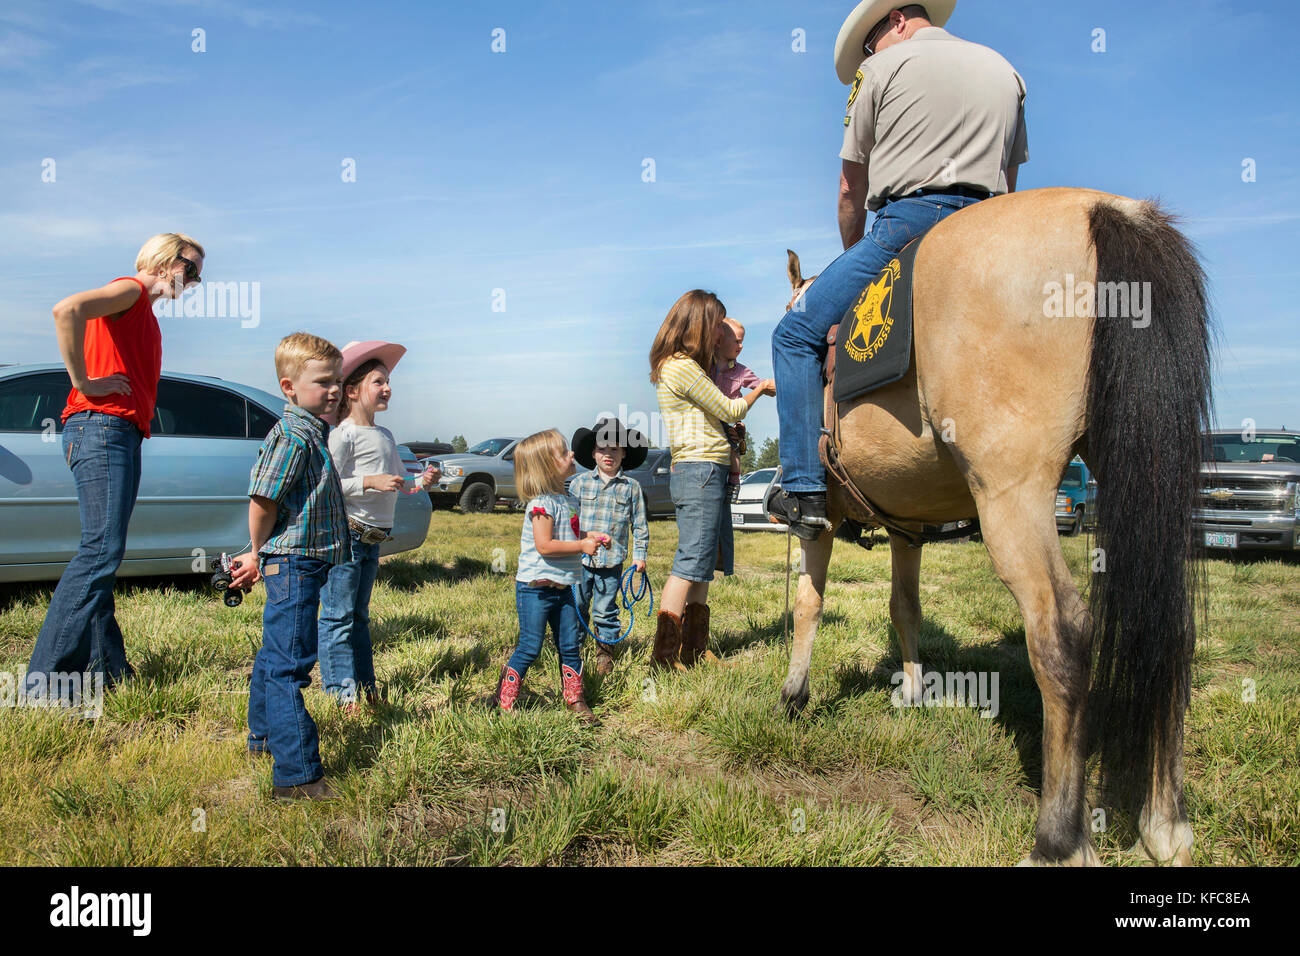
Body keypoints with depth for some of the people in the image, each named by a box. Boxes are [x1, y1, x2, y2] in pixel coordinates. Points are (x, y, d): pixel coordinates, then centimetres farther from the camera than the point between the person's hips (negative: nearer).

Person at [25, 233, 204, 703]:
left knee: (105, 551, 9)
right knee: (101, 549, -15)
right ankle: (46, 678, -14)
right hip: (100, 427, -10)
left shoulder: (144, 312, 25)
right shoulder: (130, 289, -3)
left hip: (121, 434, 10)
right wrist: (85, 384, -17)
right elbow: (66, 310, -22)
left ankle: (105, 666, 13)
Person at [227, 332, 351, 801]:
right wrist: (260, 553, -4)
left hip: (307, 563, 10)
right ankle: (297, 775, -7)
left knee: (276, 653, 23)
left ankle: (264, 736, 40)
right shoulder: (292, 437, -18)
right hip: (293, 562, -10)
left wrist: (260, 556, 21)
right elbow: (262, 501, -18)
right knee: (288, 664, -9)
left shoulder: (315, 432, 14)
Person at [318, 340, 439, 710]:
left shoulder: (386, 436, 16)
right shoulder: (344, 434, -11)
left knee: (359, 616, 17)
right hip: (345, 535, -9)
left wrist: (421, 482, 6)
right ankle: (340, 693, 0)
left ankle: (365, 687, 24)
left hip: (372, 539, 9)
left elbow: (398, 482, 24)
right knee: (337, 617, -5)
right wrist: (369, 482, -25)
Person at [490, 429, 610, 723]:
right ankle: (504, 701, 12)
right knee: (529, 647, -2)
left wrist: (593, 537, 8)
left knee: (571, 645, 10)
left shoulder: (569, 500, 11)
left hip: (562, 587, 8)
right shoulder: (541, 503, -18)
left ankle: (574, 699, 22)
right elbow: (545, 545, -24)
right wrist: (582, 546, -19)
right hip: (535, 587, -8)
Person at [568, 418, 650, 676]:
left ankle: (605, 656, 19)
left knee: (605, 611, 6)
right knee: (575, 608, 7)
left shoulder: (631, 487, 3)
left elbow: (639, 524, 8)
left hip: (612, 561, -1)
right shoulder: (580, 483, 4)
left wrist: (640, 554, 4)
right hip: (580, 559, 1)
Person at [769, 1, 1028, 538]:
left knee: (797, 334, 2)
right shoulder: (1005, 71, 26)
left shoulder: (881, 69, 8)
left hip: (909, 222, -6)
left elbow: (851, 189, 10)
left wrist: (855, 256, 25)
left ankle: (805, 490, -8)